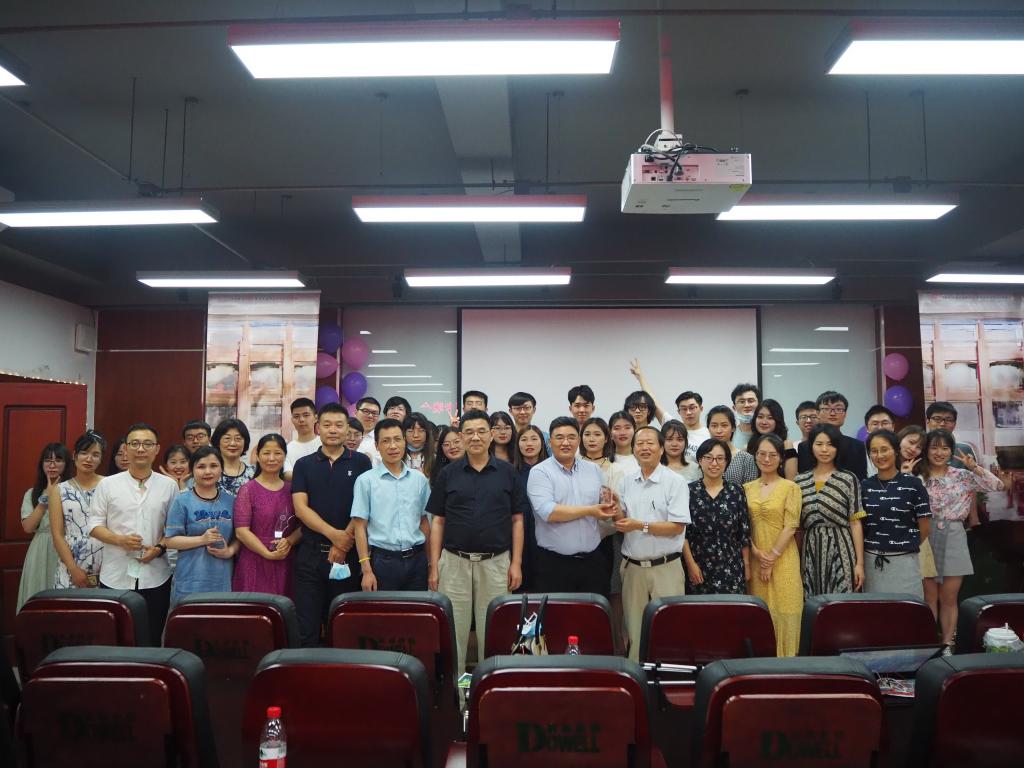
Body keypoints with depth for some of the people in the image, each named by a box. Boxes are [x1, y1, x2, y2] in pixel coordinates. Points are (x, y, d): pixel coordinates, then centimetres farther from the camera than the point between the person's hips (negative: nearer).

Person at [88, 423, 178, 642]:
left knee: (152, 641, 7)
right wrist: (120, 540, -13)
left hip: (155, 577, 0)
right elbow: (94, 525, 4)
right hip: (115, 577, 0)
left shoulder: (169, 485, 5)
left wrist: (160, 547, -10)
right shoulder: (107, 484, 4)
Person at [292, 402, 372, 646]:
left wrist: (344, 543, -11)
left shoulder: (361, 462, 4)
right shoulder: (303, 465, 8)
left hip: (348, 555, -1)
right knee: (307, 626, 3)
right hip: (310, 553, 1)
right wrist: (334, 534, -14)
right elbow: (300, 508, -2)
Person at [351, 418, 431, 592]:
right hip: (383, 560, -3)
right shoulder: (366, 480, -2)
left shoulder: (420, 479, 6)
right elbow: (360, 526, -3)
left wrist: (430, 562, 8)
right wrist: (366, 570, -9)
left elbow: (424, 521, 12)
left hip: (416, 559, 3)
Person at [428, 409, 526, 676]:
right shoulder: (448, 474, 4)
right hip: (454, 561, 0)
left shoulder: (508, 472, 3)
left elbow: (517, 520, 4)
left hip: (496, 562, 0)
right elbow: (438, 522, 5)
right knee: (453, 631, 6)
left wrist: (516, 563, -2)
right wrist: (434, 566, 0)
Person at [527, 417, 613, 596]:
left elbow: (606, 506, 12)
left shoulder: (593, 469, 10)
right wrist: (589, 511, -15)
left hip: (593, 560, 4)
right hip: (554, 563, -4)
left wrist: (608, 511, -12)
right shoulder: (540, 472, -5)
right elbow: (547, 512, -18)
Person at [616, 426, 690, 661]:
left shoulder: (676, 482, -6)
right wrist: (617, 514, -10)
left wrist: (640, 525, -18)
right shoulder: (626, 482, 8)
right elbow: (625, 521, 12)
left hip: (665, 567, -4)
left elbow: (677, 527, -13)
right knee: (634, 628, 11)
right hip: (632, 566, 4)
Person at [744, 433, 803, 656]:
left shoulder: (790, 488, -2)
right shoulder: (747, 488, 9)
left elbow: (790, 527, -7)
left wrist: (772, 558, -10)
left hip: (783, 559, -3)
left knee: (782, 611, -2)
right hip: (755, 559, 3)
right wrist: (756, 552, -8)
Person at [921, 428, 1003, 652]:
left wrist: (975, 467, -8)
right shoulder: (918, 476, 0)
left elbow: (998, 486, -2)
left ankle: (947, 645, 19)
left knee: (949, 598, 8)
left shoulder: (962, 475, 4)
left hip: (953, 539, 1)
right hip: (927, 539, -1)